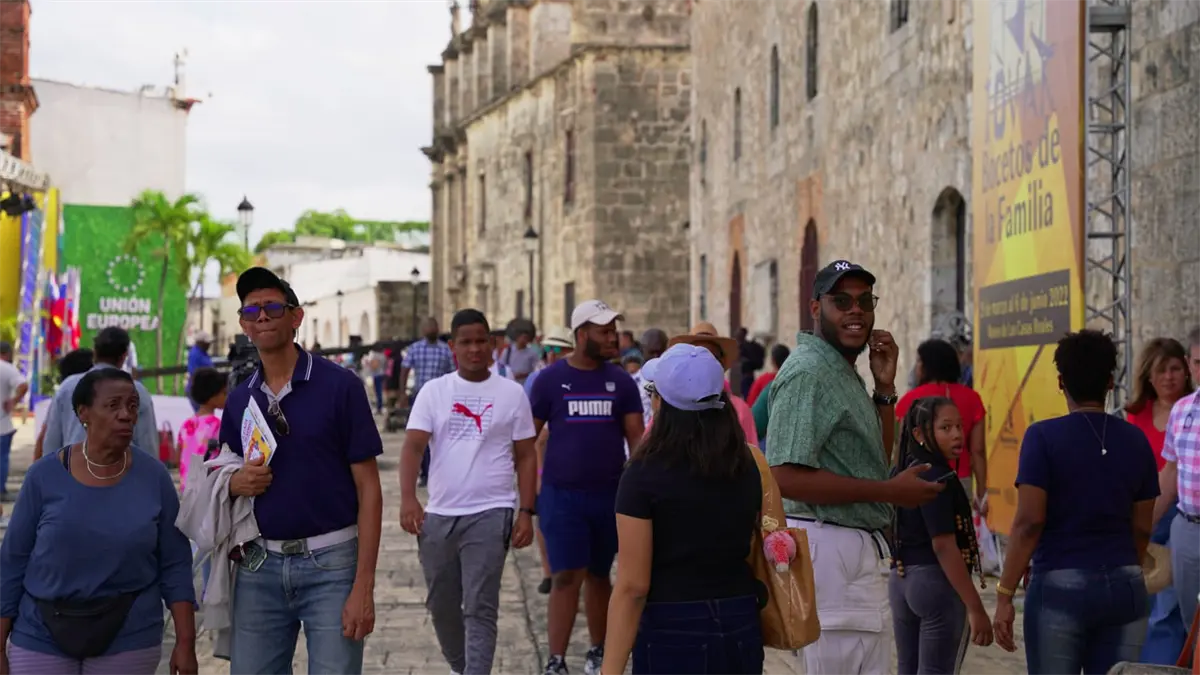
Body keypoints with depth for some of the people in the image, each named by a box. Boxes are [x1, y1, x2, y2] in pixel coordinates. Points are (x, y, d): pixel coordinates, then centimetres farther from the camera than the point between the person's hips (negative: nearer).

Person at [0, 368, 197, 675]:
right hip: (43, 635, 0)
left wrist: (186, 642, -5)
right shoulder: (45, 475, -5)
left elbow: (175, 565, 0)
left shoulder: (154, 476, -3)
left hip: (129, 638, 0)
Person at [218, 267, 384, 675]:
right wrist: (237, 483, -5)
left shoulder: (340, 386, -5)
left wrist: (364, 586, -13)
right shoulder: (239, 401, 9)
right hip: (260, 565, 4)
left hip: (330, 563, -4)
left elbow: (368, 489, -6)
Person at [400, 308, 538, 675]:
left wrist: (526, 512, -4)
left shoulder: (511, 393, 2)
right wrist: (408, 498, -21)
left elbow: (526, 457, 4)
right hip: (438, 515, 3)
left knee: (480, 608, -8)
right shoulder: (434, 391, 4)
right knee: (441, 606, 15)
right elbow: (413, 446, -6)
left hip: (490, 514, -3)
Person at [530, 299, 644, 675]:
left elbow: (636, 437, 4)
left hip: (610, 494, 2)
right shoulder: (550, 379, -2)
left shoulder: (621, 381, 3)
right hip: (561, 494, -2)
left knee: (599, 575, 14)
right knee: (567, 578, -8)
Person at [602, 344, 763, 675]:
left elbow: (632, 586, -15)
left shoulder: (644, 475, -13)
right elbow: (755, 553, 11)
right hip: (742, 632, 5)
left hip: (673, 636, -4)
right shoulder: (747, 468, 1)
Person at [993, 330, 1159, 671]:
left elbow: (1029, 522, -12)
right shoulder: (1135, 440, 6)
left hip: (1061, 587, -4)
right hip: (1124, 588, 4)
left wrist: (1004, 595, -8)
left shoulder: (1044, 437, -7)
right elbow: (1142, 529, 11)